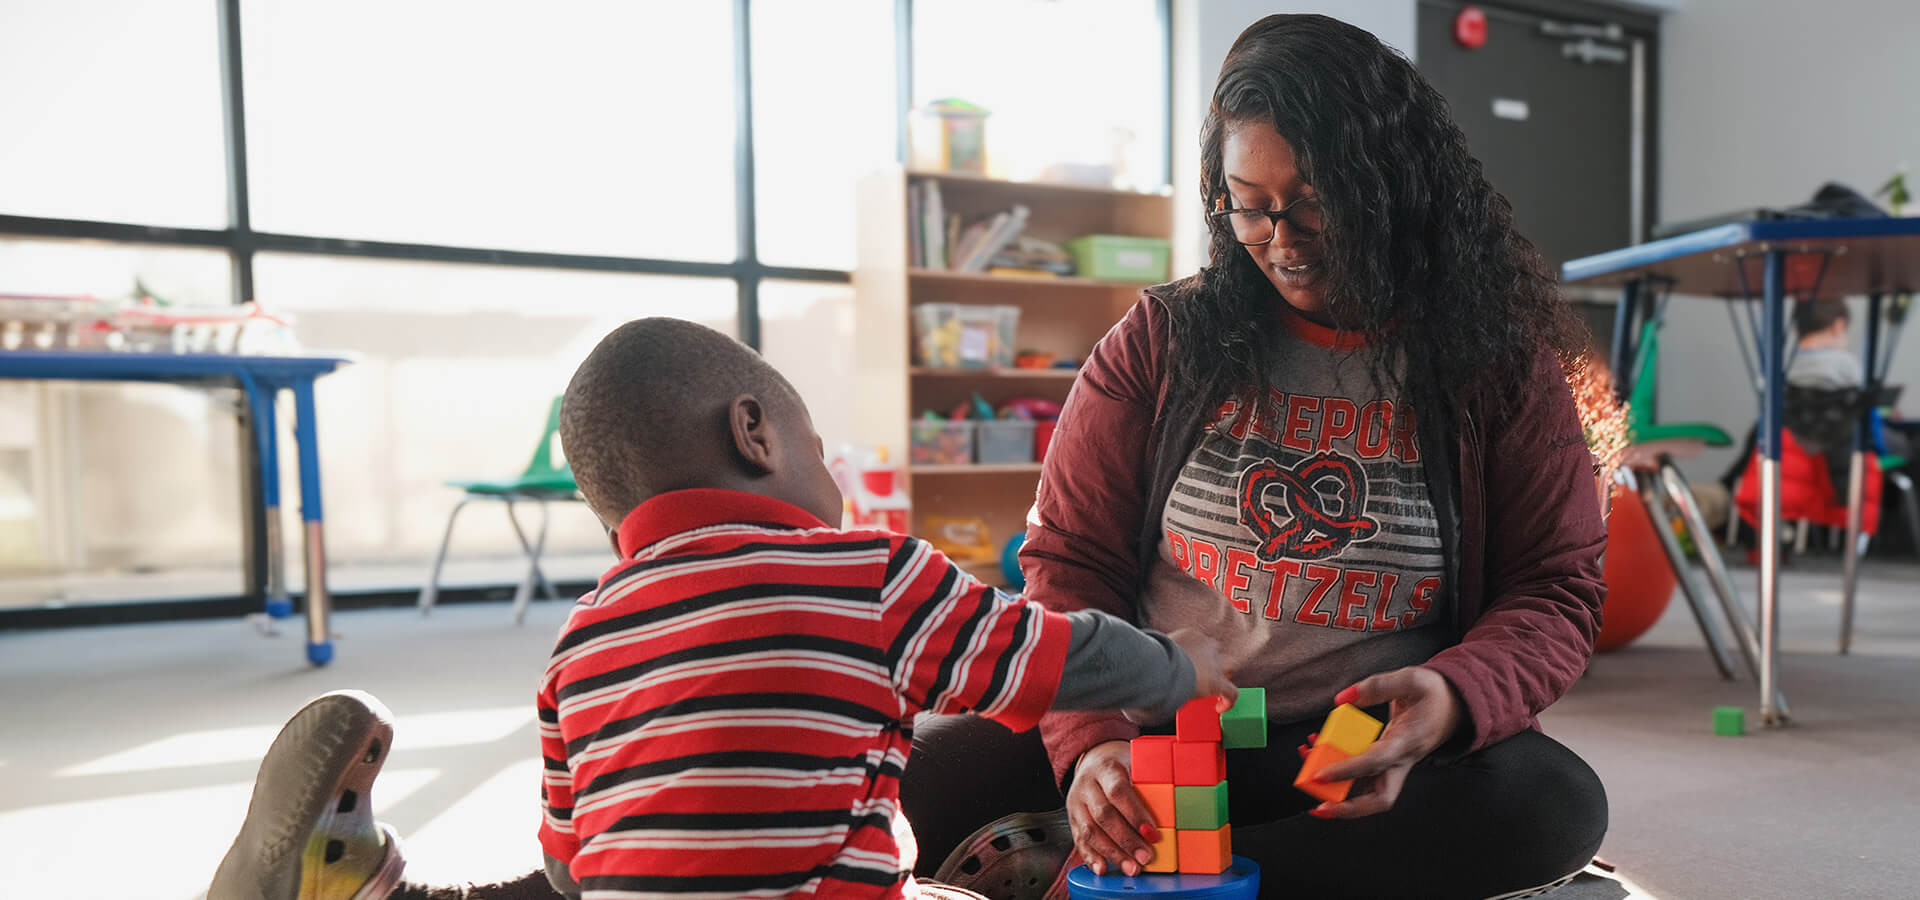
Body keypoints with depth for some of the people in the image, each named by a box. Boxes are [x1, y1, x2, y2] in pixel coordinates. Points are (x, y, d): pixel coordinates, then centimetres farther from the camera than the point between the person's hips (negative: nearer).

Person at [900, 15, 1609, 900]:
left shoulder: (1499, 365, 2)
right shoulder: (1159, 340, 2)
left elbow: (1556, 588, 3)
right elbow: (1068, 560, 0)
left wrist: (1449, 700, -21)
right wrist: (1091, 742, -18)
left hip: (1362, 762, 2)